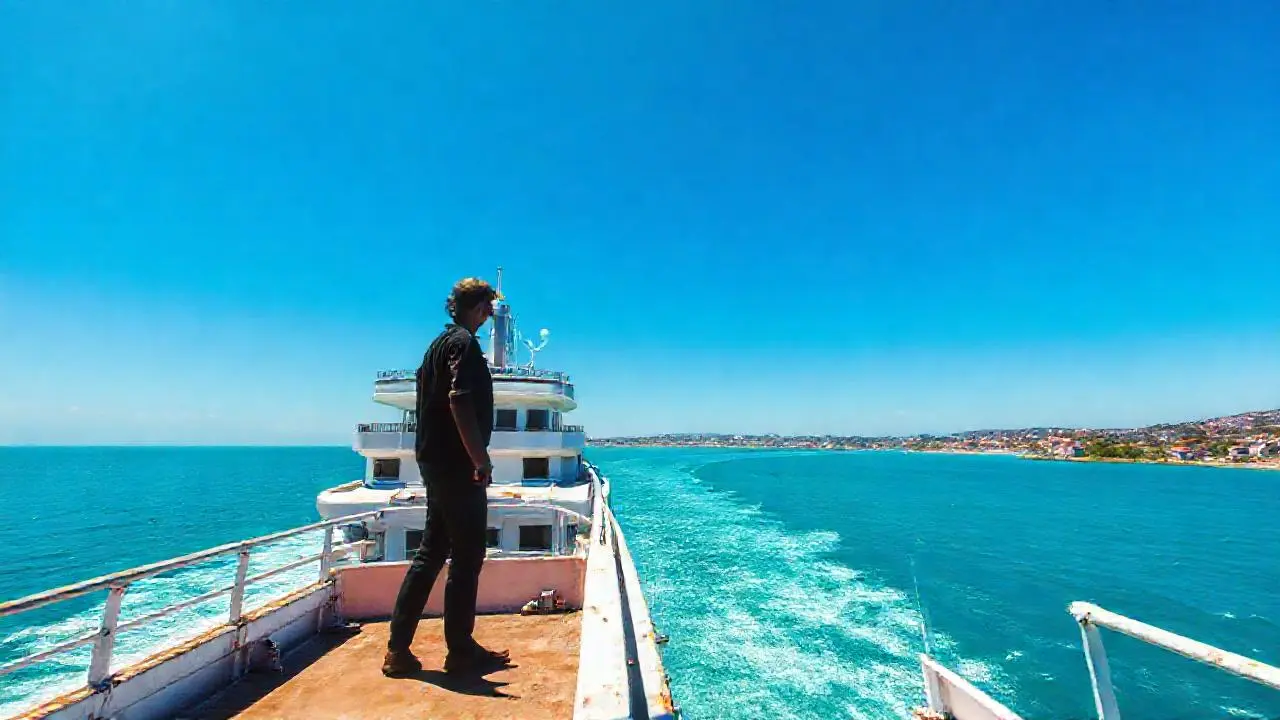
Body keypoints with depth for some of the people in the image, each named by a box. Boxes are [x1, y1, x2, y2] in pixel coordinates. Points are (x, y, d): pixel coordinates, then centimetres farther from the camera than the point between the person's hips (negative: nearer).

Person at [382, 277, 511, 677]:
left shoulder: (439, 343, 18)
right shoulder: (464, 343, -11)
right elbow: (459, 403, -23)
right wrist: (481, 460, -21)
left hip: (434, 461, 10)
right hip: (457, 465, -10)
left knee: (431, 553, 15)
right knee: (467, 557, 1)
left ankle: (398, 649, 21)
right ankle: (461, 651, 13)